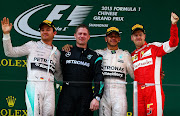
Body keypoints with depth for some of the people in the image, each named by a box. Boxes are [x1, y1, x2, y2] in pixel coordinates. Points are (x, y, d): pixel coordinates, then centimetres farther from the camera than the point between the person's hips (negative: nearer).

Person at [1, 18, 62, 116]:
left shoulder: (56, 53, 18)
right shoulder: (32, 45, 8)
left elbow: (58, 76, 23)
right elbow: (10, 52, 1)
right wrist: (6, 34, -10)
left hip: (49, 88, 4)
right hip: (34, 86, -4)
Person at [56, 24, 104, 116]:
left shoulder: (94, 56, 11)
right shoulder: (65, 53, 15)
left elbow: (99, 79, 1)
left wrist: (96, 98, -9)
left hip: (86, 96, 0)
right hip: (66, 94, 0)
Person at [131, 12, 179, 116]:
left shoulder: (154, 47, 6)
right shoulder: (132, 56, 20)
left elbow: (173, 43, -7)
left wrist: (174, 24, -18)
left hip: (153, 89, -5)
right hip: (138, 91, 5)